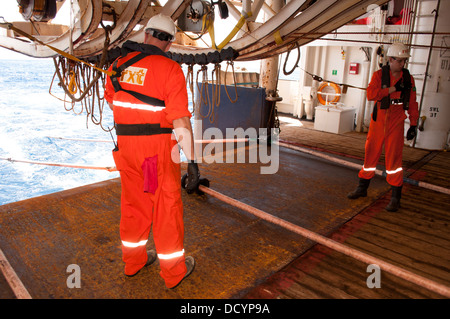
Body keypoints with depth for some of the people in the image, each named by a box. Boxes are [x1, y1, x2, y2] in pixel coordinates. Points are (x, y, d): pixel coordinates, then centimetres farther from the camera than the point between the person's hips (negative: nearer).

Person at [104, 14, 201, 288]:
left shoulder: (119, 65, 5)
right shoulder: (170, 69, -14)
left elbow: (111, 100, 22)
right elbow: (181, 120, -20)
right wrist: (192, 163, -16)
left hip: (126, 143, 6)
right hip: (159, 146, -5)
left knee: (134, 203, 19)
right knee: (166, 207, 7)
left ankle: (134, 259, 34)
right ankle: (174, 270, 21)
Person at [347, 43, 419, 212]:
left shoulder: (408, 79, 4)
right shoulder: (379, 74, -1)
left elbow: (412, 104, 8)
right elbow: (371, 94, -17)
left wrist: (413, 125, 6)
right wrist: (393, 88, -19)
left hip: (396, 124, 0)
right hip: (378, 121, 0)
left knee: (394, 158, -3)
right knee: (371, 154, 9)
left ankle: (395, 197, 7)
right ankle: (362, 188, 25)